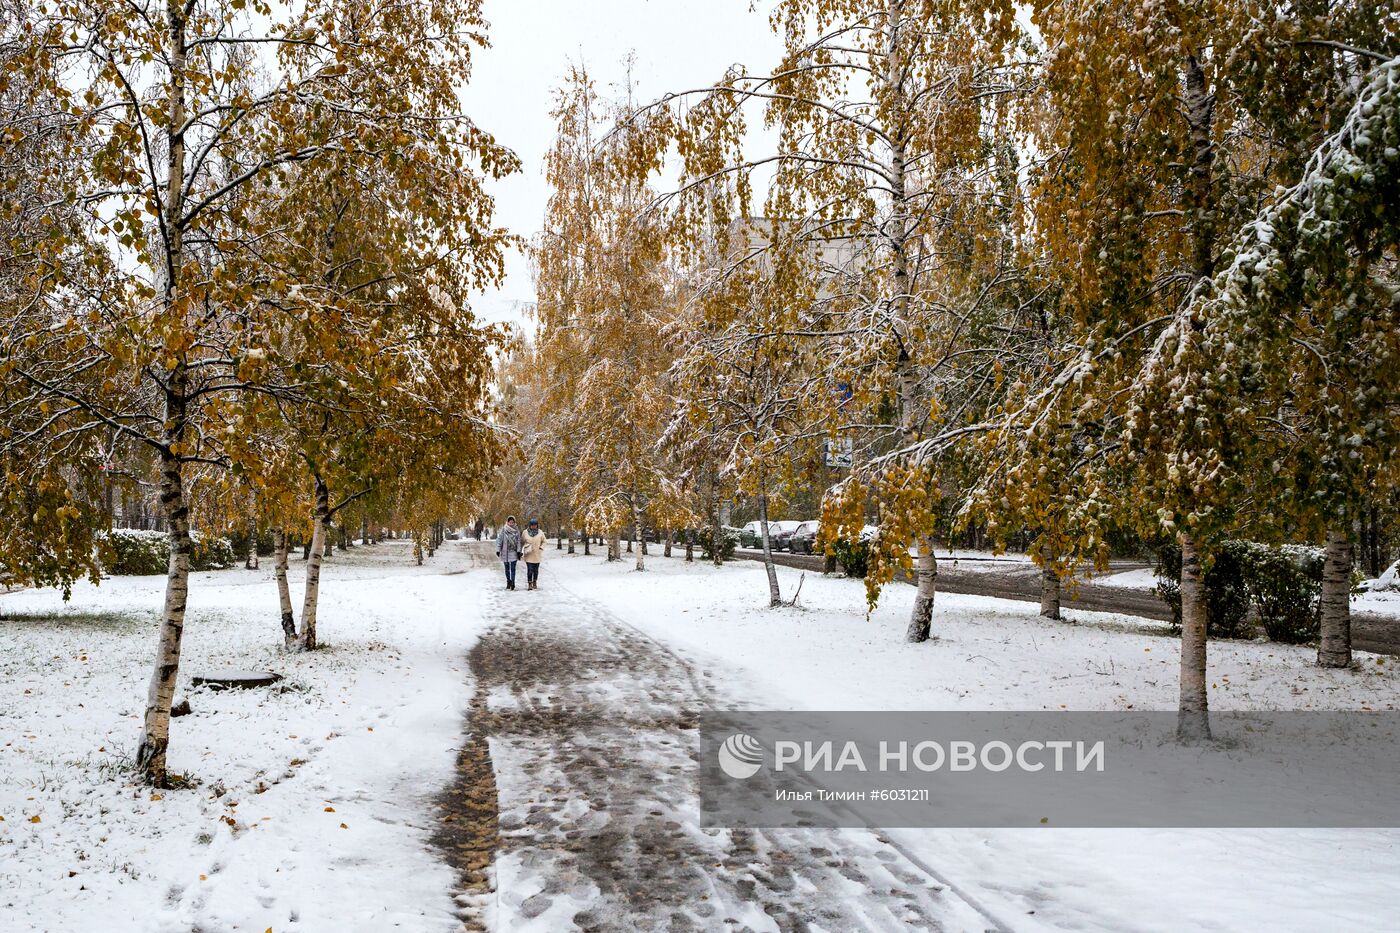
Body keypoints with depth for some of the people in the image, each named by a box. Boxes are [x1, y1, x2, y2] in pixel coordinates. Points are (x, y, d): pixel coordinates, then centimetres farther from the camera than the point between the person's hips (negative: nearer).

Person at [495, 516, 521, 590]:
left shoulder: (516, 531, 2)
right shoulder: (503, 530, -1)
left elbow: (518, 542, 2)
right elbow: (499, 540, 0)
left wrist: (519, 551, -5)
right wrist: (498, 550, -5)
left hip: (513, 552, -1)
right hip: (505, 551, 1)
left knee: (513, 568, -9)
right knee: (507, 568, 9)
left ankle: (512, 582, -8)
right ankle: (508, 582, 19)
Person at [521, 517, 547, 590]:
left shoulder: (540, 532, 1)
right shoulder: (525, 532, 0)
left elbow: (543, 541, 11)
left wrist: (541, 548, -2)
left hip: (537, 554, 2)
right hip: (528, 554, -2)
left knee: (536, 569, 7)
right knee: (530, 569, -11)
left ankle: (535, 583, 21)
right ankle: (529, 584, -6)